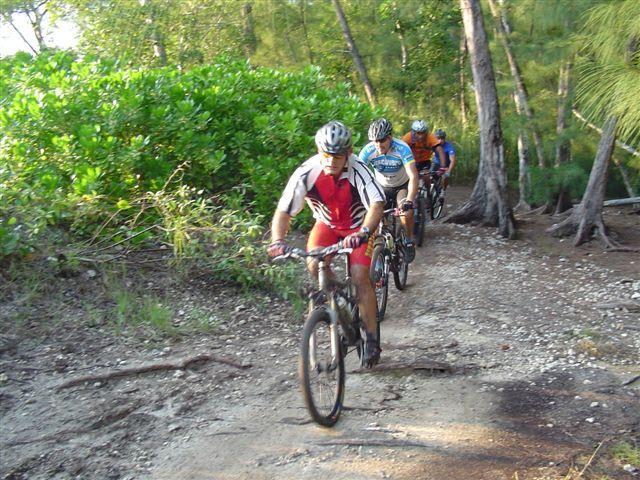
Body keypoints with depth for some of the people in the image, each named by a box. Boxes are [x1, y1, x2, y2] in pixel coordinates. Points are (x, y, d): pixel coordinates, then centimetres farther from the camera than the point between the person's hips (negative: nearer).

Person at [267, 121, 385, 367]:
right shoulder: (306, 173, -27)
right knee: (315, 265, -23)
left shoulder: (357, 169, -31)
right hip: (326, 224, 2)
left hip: (358, 226, -2)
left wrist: (364, 232, -59)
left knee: (359, 276, -17)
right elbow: (283, 211, -26)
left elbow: (377, 204, -42)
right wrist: (277, 241, -43)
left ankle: (372, 339, -4)